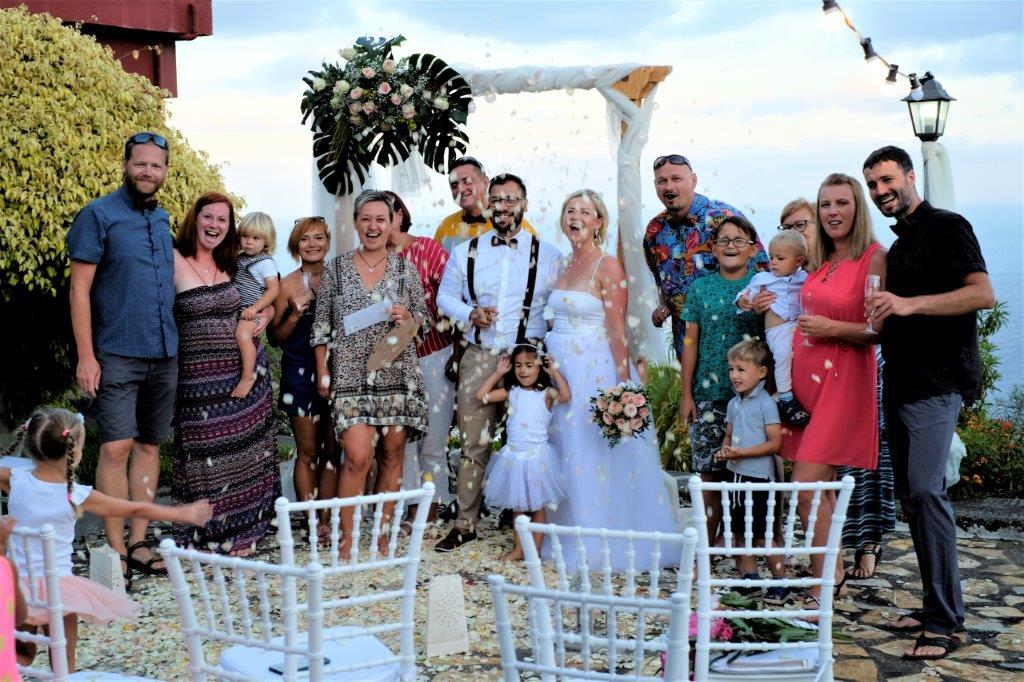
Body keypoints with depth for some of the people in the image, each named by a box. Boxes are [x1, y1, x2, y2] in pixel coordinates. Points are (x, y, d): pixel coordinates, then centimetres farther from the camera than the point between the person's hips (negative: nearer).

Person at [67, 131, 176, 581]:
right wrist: (85, 356, -13)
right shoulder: (99, 215, -4)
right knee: (116, 448, -9)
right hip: (117, 354, -6)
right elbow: (79, 289, -7)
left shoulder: (163, 220, 13)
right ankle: (116, 549, 0)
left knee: (149, 447, 8)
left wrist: (175, 343, 14)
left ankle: (138, 542, 15)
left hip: (163, 355, 6)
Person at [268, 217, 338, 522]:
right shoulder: (288, 285, 1)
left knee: (332, 451, 3)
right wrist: (295, 315, -13)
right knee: (308, 452, 0)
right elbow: (275, 337, 2)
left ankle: (327, 518, 10)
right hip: (301, 374, -2)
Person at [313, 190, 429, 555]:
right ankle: (346, 536, 2)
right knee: (357, 457, -12)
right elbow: (321, 324, 7)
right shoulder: (336, 268, 4)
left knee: (392, 455, 6)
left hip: (397, 373, 2)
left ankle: (384, 533, 19)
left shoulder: (405, 268, 6)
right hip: (351, 375, -2)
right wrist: (322, 371, 2)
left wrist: (408, 317, -11)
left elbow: (425, 320, 11)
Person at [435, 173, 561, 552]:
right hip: (479, 359, 2)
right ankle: (465, 524, 13)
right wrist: (470, 314, -6)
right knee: (473, 444, 4)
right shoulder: (465, 252, 10)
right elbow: (445, 296, 14)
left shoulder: (546, 255, 4)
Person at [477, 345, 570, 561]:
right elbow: (481, 395, 2)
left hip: (537, 455, -4)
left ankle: (534, 551, 15)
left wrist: (555, 371, -18)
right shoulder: (511, 393, 4)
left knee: (537, 506, 6)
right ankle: (518, 550, 22)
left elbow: (566, 397, -27)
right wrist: (498, 372, 2)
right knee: (518, 505, 13)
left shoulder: (546, 393, -7)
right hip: (514, 456, 4)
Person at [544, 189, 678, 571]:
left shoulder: (608, 267, -8)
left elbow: (617, 332, -12)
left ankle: (601, 546, 6)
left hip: (594, 372, -7)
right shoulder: (563, 265, 12)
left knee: (593, 460, -3)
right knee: (565, 456, 10)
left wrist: (624, 385, -16)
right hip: (560, 370, 7)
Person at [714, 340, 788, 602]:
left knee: (764, 534, -3)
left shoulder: (766, 404, -13)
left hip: (759, 476, -8)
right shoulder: (734, 403, 10)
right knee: (741, 530, 14)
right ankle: (750, 578, 25)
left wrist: (741, 453, -21)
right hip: (737, 474, 8)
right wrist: (724, 450, -2)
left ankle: (781, 582, 9)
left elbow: (774, 443, -17)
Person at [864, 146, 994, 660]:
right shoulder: (897, 247, 21)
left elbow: (983, 294, -16)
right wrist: (882, 317, 9)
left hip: (937, 382, -9)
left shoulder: (946, 227, -4)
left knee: (925, 490, -18)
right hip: (902, 383, 9)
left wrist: (909, 304, -23)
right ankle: (936, 607, 15)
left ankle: (944, 621, -14)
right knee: (912, 496, 8)